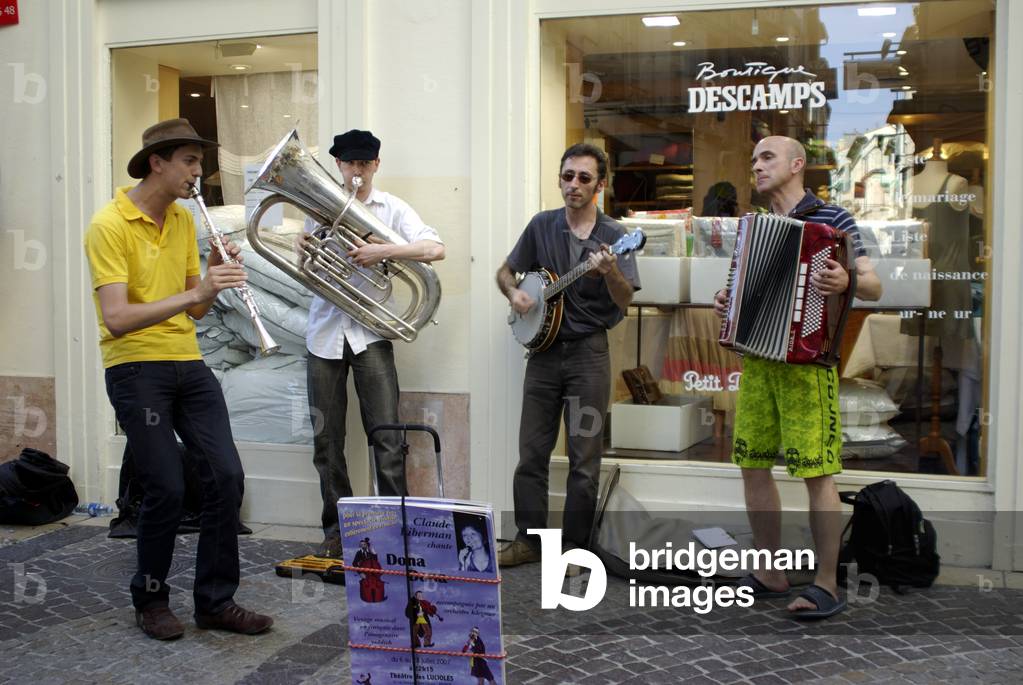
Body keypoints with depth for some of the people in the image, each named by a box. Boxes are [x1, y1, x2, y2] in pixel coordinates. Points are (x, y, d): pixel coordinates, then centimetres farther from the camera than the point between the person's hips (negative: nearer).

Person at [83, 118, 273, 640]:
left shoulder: (183, 220, 10)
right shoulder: (109, 225, -11)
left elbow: (195, 311, 11)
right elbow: (115, 318, -22)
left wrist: (213, 275, -8)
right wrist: (193, 294, -30)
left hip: (187, 363, 6)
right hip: (135, 367, -6)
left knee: (226, 476, -2)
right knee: (167, 488, -9)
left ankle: (215, 601, 12)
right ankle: (150, 601, 16)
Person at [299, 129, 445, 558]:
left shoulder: (391, 209, 3)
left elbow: (435, 249, -12)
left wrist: (383, 251, -22)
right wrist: (305, 250, -1)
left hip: (369, 331, -3)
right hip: (324, 329, 3)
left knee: (386, 434, -7)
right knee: (326, 438, 6)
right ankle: (337, 527, 17)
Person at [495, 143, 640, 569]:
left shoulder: (613, 235, -2)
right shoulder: (541, 226, 6)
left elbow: (624, 301, -12)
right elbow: (505, 271, 16)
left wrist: (609, 272, -32)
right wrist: (513, 293, -6)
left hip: (588, 352, -3)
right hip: (543, 348, 3)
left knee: (585, 460, 2)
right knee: (531, 452, 6)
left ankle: (573, 546, 13)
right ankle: (529, 539, 19)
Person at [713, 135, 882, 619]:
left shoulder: (832, 220, -2)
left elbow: (874, 287, -7)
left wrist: (847, 281, -28)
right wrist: (725, 303, 5)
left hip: (806, 362, -7)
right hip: (756, 360, 7)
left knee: (817, 473, -5)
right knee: (753, 465, 9)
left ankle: (827, 586, 5)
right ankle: (771, 574, 21)